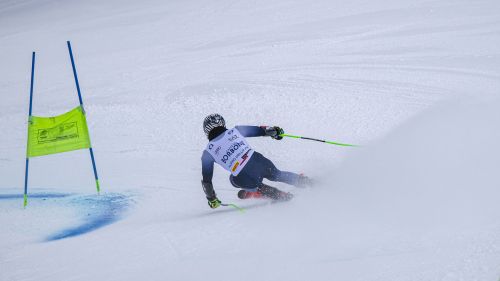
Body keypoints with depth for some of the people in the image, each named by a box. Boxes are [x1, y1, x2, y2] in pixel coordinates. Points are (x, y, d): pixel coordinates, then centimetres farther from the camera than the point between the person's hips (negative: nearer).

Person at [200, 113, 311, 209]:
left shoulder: (208, 153, 5)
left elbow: (206, 180, 8)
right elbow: (259, 130, 16)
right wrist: (275, 131, 35)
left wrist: (211, 199, 22)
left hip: (247, 180, -3)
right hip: (260, 162, 3)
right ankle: (302, 181, 48)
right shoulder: (234, 131, 8)